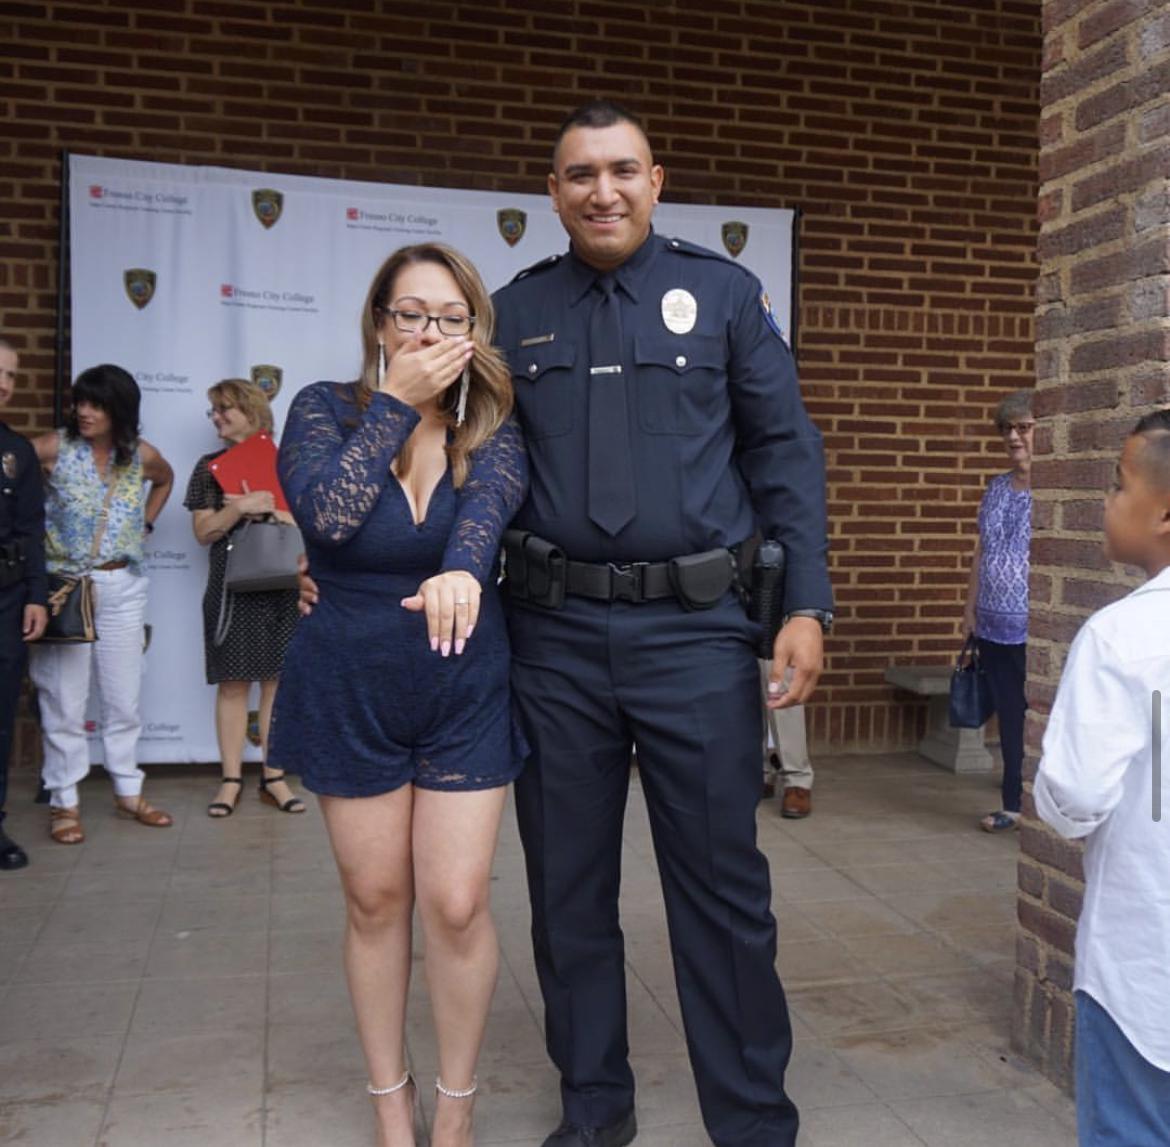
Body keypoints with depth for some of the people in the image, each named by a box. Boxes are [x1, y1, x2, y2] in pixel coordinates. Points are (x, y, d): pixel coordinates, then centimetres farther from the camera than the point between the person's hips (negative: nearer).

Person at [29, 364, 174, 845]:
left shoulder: (141, 455, 3)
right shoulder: (55, 448, -7)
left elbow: (166, 479, 24)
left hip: (122, 587, 3)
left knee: (124, 695, 10)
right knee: (64, 699, 0)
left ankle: (128, 792, 23)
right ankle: (64, 801, 11)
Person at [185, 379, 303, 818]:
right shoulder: (210, 467, 8)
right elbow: (203, 532, 1)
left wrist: (267, 508, -11)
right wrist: (239, 508, -14)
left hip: (282, 585, 0)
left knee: (278, 679, 3)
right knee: (233, 683, 1)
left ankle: (274, 777, 11)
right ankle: (231, 779, 8)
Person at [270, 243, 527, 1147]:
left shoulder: (494, 427, -4)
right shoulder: (327, 408, -5)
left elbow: (490, 499, -26)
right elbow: (326, 513, -23)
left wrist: (461, 569, -47)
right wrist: (396, 402, -19)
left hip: (466, 690, 0)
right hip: (350, 690, 0)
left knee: (456, 904, -2)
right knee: (376, 901, 10)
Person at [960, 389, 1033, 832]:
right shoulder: (996, 488, 14)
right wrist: (970, 608, 16)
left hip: (1033, 630, -7)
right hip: (993, 629, 7)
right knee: (1009, 717, 13)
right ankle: (1015, 805, 22)